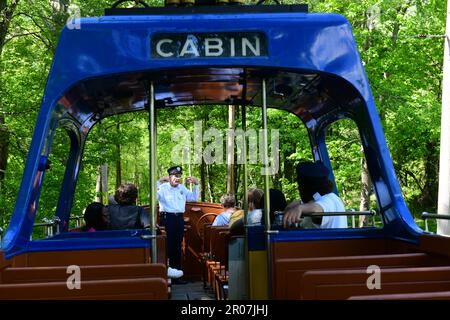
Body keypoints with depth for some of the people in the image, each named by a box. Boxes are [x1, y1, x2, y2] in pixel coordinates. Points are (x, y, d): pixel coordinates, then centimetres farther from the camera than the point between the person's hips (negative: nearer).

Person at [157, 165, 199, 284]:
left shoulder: (182, 188, 15)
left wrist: (196, 185, 12)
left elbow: (194, 198, 21)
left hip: (179, 218, 6)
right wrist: (159, 182, -23)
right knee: (167, 246, -11)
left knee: (177, 247, 11)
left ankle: (176, 276, 18)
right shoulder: (163, 187, -3)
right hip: (167, 218, -6)